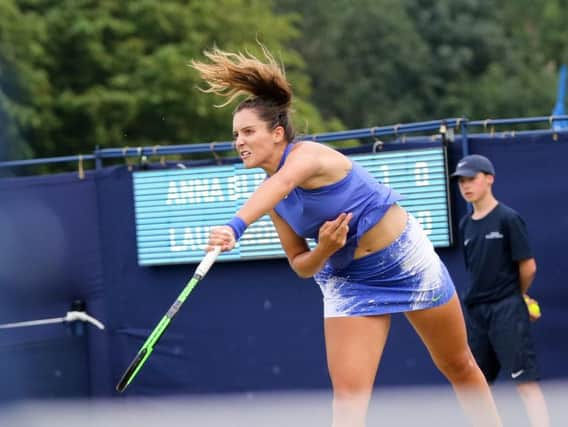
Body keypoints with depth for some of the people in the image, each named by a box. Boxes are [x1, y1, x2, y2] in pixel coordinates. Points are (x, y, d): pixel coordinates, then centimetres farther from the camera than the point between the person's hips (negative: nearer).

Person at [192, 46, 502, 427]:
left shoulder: (307, 154, -25)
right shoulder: (272, 199, -4)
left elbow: (281, 184, -50)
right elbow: (300, 265, 2)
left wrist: (235, 227, -68)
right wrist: (322, 253, -22)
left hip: (407, 260, -5)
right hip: (349, 282, 5)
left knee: (458, 366, 13)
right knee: (348, 393, -13)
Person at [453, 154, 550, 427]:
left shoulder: (508, 219, -8)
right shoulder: (466, 225, 11)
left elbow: (528, 266, -8)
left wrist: (518, 297, 7)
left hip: (506, 310, -7)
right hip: (475, 311, 7)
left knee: (525, 380, -12)